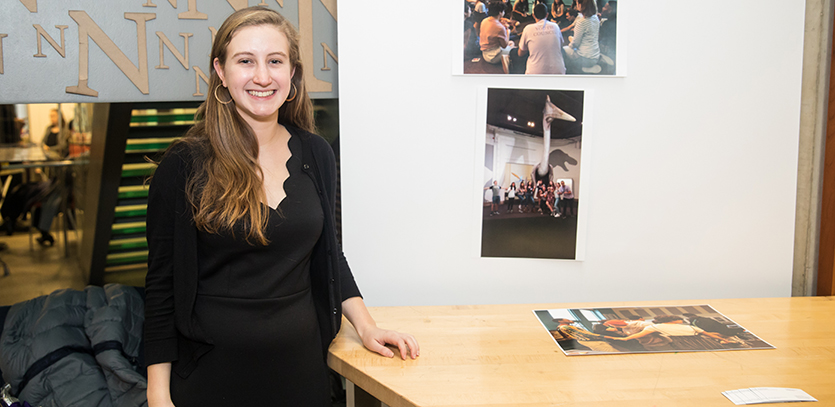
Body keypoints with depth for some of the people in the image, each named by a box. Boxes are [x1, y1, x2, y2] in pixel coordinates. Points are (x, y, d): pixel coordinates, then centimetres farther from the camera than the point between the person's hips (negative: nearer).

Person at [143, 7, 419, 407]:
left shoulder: (315, 154, 2)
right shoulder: (184, 167, -10)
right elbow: (162, 286, -7)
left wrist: (365, 325, 4)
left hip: (301, 362, 4)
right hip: (212, 374, -3)